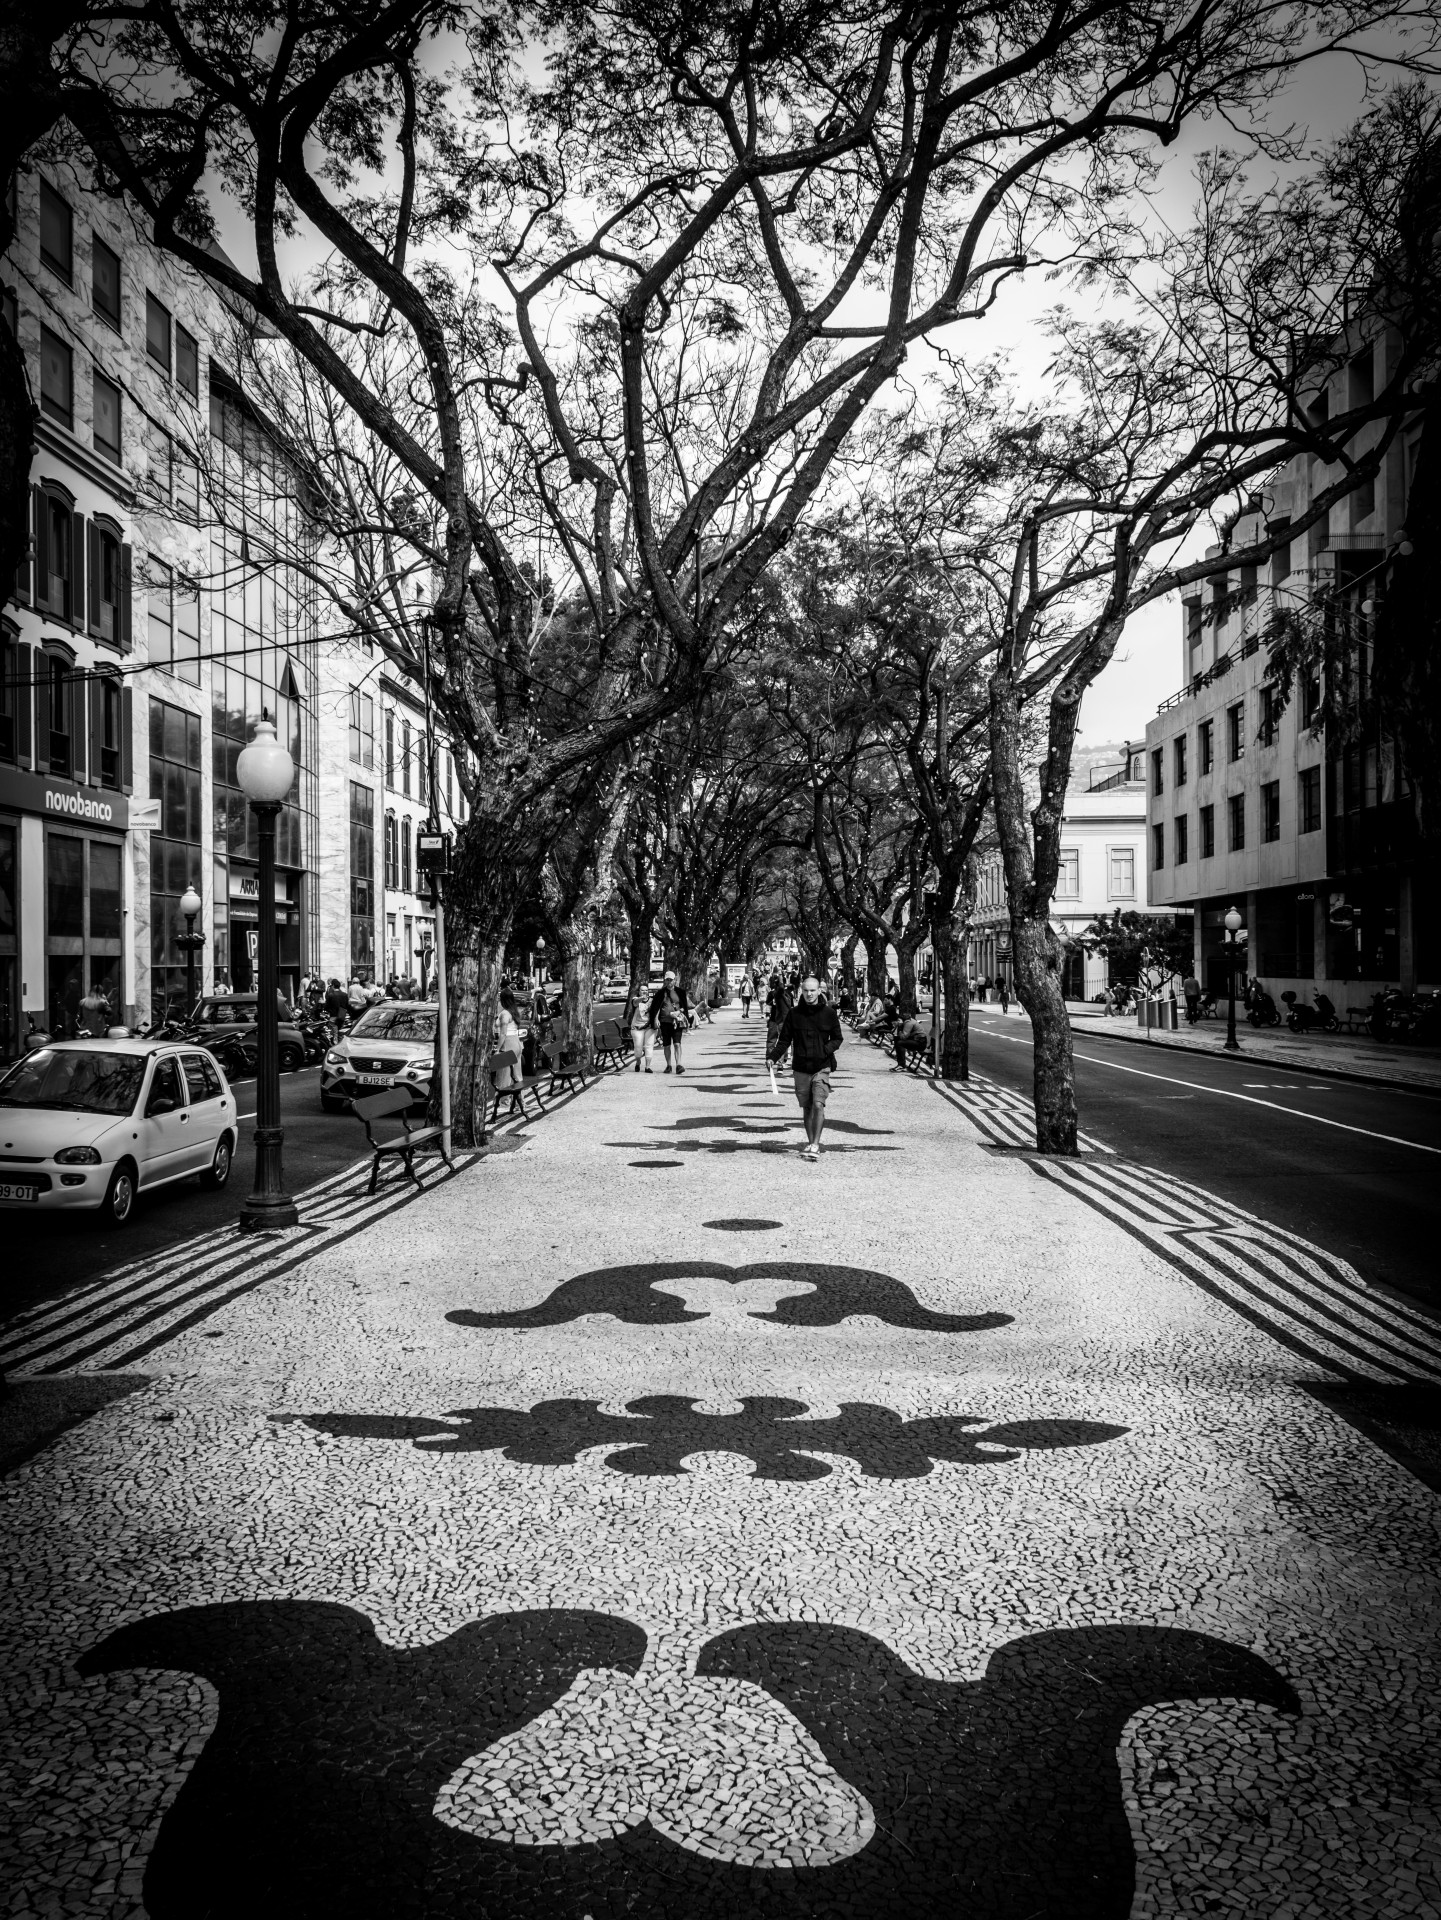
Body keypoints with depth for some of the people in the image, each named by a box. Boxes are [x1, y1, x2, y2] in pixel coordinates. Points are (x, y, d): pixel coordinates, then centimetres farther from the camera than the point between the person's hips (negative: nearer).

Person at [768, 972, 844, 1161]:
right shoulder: (794, 1013, 2)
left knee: (818, 1105, -14)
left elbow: (837, 1038, 8)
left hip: (822, 1067, -2)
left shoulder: (829, 1013, 0)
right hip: (800, 1068, 2)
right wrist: (773, 1056, -10)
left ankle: (815, 1145, -11)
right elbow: (784, 1040, 5)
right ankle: (810, 1142, 24)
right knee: (806, 1107, 10)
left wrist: (827, 1050, -12)